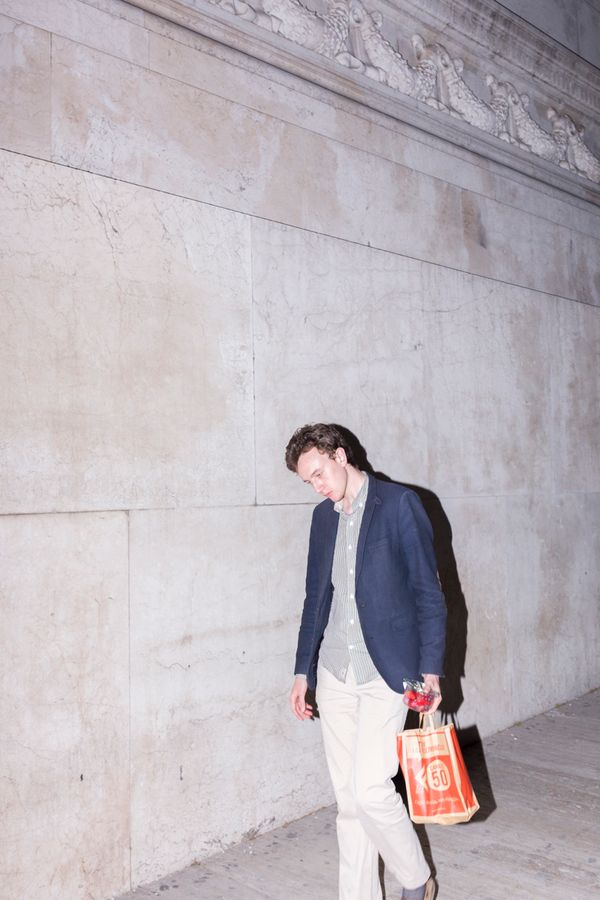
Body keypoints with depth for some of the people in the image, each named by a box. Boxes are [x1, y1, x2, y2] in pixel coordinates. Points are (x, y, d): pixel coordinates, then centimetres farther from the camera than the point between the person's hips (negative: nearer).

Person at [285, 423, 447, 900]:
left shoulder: (399, 504, -7)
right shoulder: (323, 517, 12)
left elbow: (428, 590, -6)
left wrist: (430, 669, -9)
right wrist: (303, 670, 16)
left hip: (386, 671, -5)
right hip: (335, 673, 6)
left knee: (370, 788, -8)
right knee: (348, 798, 10)